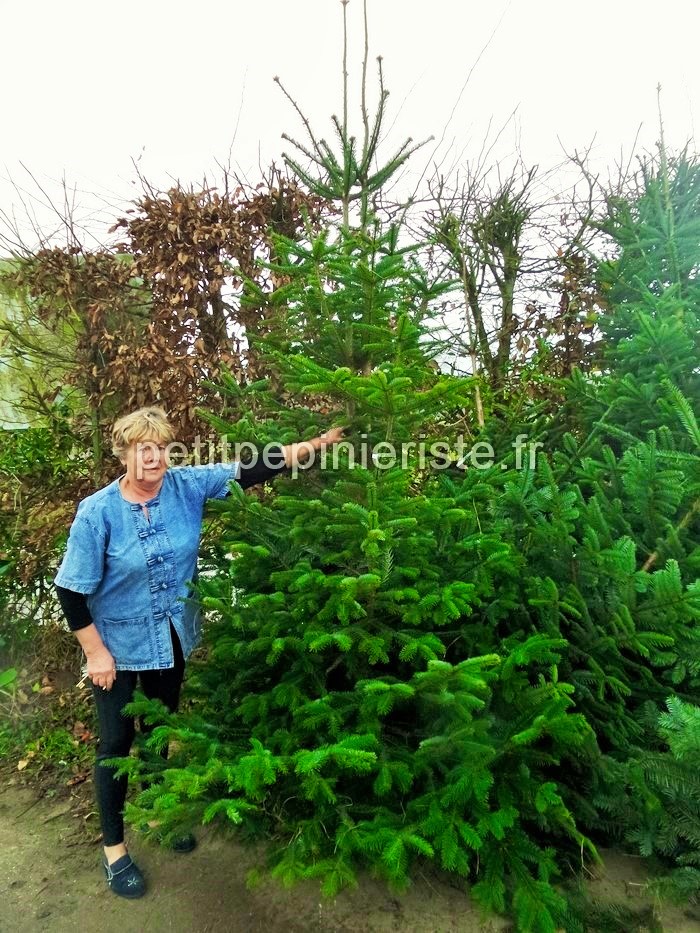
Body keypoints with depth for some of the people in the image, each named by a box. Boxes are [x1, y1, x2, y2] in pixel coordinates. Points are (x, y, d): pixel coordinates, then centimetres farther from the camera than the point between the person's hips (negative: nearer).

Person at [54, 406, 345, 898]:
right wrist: (96, 653, -14)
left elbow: (251, 469, -16)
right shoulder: (97, 512, -21)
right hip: (119, 645, -3)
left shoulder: (188, 486, -12)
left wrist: (315, 445, -24)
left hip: (173, 638, 4)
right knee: (117, 740, 11)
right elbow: (72, 591, -15)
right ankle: (114, 849, 33)